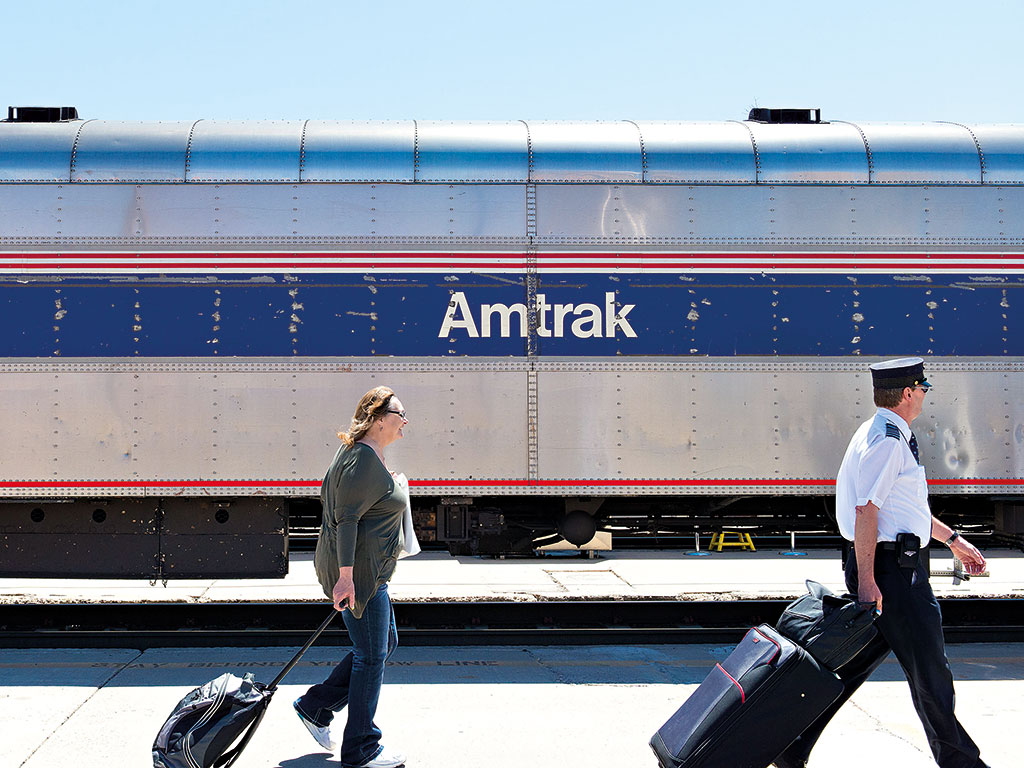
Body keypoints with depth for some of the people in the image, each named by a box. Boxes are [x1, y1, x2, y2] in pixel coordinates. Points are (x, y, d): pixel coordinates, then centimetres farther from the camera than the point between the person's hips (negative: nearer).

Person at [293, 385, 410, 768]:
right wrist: (346, 576, -27)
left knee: (386, 642, 18)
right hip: (357, 568, -11)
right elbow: (346, 519, -23)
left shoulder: (371, 457, 15)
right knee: (371, 655, -3)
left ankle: (315, 707, 24)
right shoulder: (363, 459, -18)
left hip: (369, 570, 11)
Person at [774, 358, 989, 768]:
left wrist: (953, 539, 30)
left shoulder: (895, 437, 18)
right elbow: (866, 510, -21)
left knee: (855, 661, 10)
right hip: (894, 566, -11)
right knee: (930, 672, 1)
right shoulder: (886, 440, -15)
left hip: (899, 565, 11)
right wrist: (866, 579, -23)